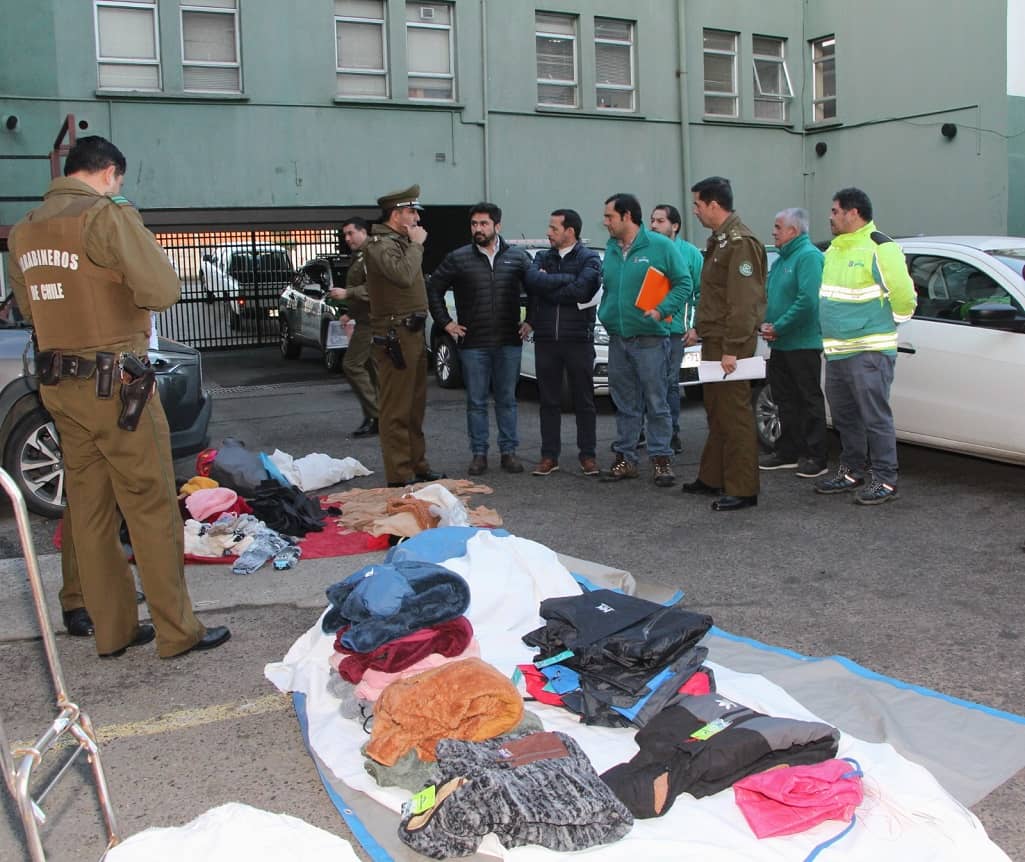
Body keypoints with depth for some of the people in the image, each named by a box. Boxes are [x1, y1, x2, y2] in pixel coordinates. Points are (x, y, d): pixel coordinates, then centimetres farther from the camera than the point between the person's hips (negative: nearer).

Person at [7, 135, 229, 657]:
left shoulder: (24, 229, 11)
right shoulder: (108, 215, -13)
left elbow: (28, 305, 19)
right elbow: (163, 291, -17)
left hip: (58, 384, 8)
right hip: (114, 383, -8)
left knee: (90, 510, 12)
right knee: (152, 508, 0)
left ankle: (112, 629, 21)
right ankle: (176, 631, 7)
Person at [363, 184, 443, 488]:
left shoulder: (400, 241, 19)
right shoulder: (379, 243, -11)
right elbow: (403, 275, -26)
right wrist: (416, 245, -15)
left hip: (413, 332, 10)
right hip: (395, 336, -10)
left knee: (415, 407, 16)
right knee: (396, 410, -7)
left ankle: (417, 465, 26)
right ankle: (399, 475, -4)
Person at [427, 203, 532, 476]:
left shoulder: (518, 257, 5)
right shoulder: (458, 259, 2)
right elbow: (433, 289, 9)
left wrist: (531, 322, 6)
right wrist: (445, 322, 3)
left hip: (509, 342, 1)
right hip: (472, 344, -1)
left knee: (507, 399, 7)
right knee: (476, 401, 4)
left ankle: (509, 452, 15)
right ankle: (479, 454, 12)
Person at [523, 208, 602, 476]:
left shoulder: (589, 258, 0)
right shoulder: (543, 257, 12)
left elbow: (581, 290, -18)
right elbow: (532, 279, -9)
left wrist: (547, 286, -8)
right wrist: (568, 279, -14)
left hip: (578, 339, -4)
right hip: (545, 340, 4)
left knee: (584, 401, 4)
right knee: (548, 401, 7)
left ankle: (587, 455, 13)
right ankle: (549, 456, 14)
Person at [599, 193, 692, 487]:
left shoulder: (659, 245, -5)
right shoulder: (610, 249, 12)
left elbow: (684, 283, -5)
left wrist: (662, 310, -17)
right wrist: (605, 314, 8)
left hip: (650, 339, -6)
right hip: (618, 339, 6)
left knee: (656, 402, -2)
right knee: (625, 404, 12)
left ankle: (660, 459, 6)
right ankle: (625, 458, 19)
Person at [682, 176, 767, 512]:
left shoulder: (740, 242, -16)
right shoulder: (718, 239, 16)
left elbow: (742, 301, -21)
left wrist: (732, 349, -24)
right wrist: (699, 329, 20)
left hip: (730, 343, -10)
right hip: (713, 339, 10)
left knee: (734, 414, -6)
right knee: (716, 411, 16)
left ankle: (741, 489, -1)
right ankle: (712, 478, 26)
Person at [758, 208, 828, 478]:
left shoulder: (809, 256, -13)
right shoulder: (781, 260, 16)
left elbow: (807, 299, -24)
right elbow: (768, 295, 20)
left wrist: (779, 328, -18)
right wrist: (766, 324, 1)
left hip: (803, 343, -9)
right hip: (780, 344, 9)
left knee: (809, 400, -2)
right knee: (785, 399, 14)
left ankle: (815, 456, 4)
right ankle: (787, 451, 23)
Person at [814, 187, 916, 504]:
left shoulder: (879, 248, -12)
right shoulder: (835, 249, 16)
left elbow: (904, 294, -15)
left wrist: (888, 324, -2)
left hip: (869, 351, -9)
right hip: (836, 350, 9)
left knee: (875, 417, -5)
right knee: (845, 417, 15)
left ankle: (884, 479, 2)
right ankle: (852, 471, 27)